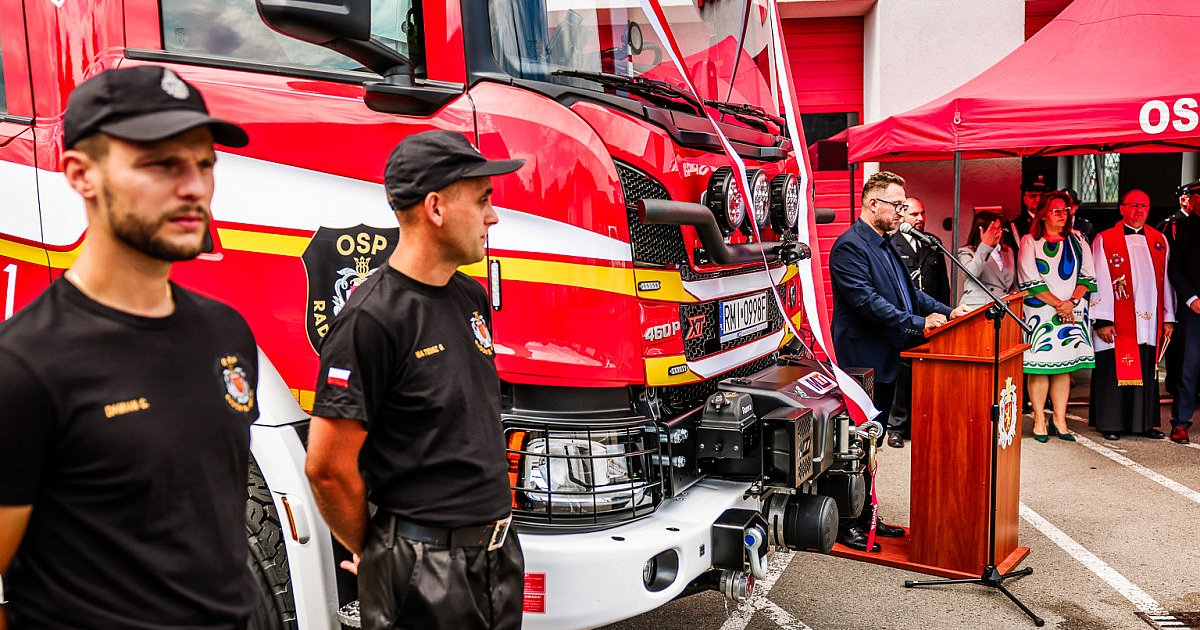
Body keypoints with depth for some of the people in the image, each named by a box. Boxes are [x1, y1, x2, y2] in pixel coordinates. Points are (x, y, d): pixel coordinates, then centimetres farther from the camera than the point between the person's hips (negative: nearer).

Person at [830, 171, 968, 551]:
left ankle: (864, 515, 27)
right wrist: (918, 324, -28)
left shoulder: (886, 245, 16)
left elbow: (908, 292, 22)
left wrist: (946, 312, 10)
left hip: (886, 360, 10)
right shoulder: (850, 247, -15)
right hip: (862, 360, -10)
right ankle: (844, 523, 8)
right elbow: (867, 301, -25)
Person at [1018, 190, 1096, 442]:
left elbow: (1087, 276, 8)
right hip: (1040, 312, -3)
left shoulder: (1077, 241, 13)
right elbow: (1030, 280, -6)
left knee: (1065, 366, 3)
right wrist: (1057, 304, -11)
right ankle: (1039, 420, 4)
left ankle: (1060, 421, 9)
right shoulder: (1030, 242, 1)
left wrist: (1071, 301, -8)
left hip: (1072, 312, 3)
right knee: (1040, 366, -3)